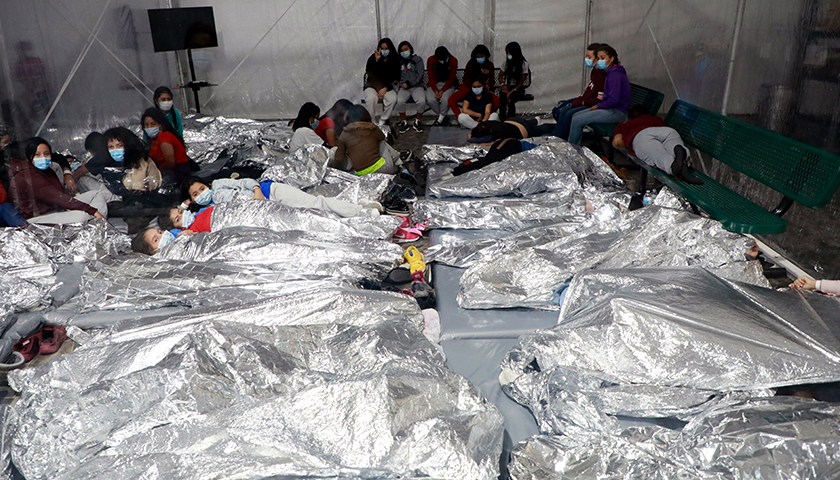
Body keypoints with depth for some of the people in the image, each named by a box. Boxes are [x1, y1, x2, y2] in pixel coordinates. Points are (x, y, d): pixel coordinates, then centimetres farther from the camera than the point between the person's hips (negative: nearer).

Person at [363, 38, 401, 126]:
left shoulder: (395, 59, 5)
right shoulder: (373, 58, 2)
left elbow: (396, 76, 5)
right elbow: (370, 74, -7)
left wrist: (386, 87, -7)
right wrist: (376, 61, -20)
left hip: (388, 87, 1)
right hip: (372, 85, -1)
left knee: (393, 99, -32)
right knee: (371, 98, -35)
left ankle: (382, 121, -16)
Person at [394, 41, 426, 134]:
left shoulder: (417, 60, 8)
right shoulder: (399, 61, 17)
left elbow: (419, 75, -2)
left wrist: (408, 83, -12)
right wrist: (401, 84, -6)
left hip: (417, 86, -1)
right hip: (403, 88, 1)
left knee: (422, 101, -32)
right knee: (400, 101, -32)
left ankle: (417, 122, -8)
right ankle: (404, 123, -10)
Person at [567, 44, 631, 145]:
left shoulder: (615, 74, -17)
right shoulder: (611, 72, 15)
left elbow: (614, 100, -23)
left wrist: (599, 106, -9)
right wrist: (599, 105, 5)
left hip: (617, 112, -10)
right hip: (611, 109, 10)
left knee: (577, 120, -15)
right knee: (576, 116, 5)